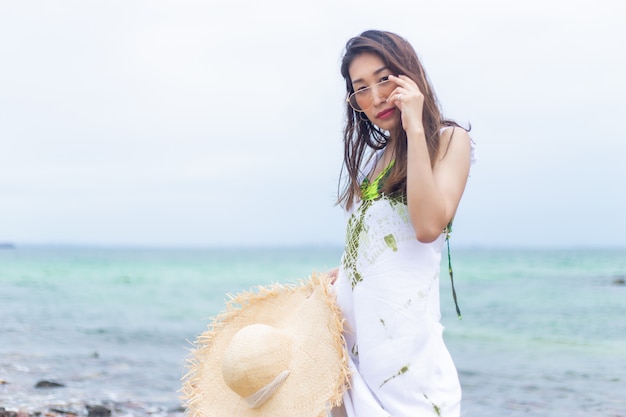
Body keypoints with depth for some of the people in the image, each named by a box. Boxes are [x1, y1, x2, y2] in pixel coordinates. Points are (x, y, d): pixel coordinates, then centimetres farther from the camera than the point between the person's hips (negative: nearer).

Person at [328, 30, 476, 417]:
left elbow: (428, 226, -17)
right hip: (352, 316, 6)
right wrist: (340, 273, 8)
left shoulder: (449, 139, -1)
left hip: (401, 319, -6)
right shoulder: (377, 154, 18)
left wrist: (415, 127, -14)